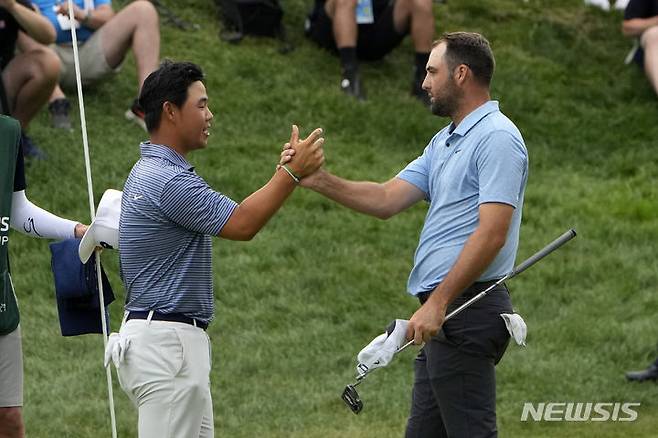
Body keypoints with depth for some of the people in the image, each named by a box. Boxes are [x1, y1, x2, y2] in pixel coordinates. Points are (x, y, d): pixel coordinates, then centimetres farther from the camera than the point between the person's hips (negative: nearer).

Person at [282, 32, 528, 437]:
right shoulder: (444, 143, 21)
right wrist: (316, 179, 2)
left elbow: (491, 234, -21)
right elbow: (387, 200, 14)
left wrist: (438, 302, -24)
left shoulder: (497, 138, -12)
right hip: (446, 314, 11)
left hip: (466, 309, -11)